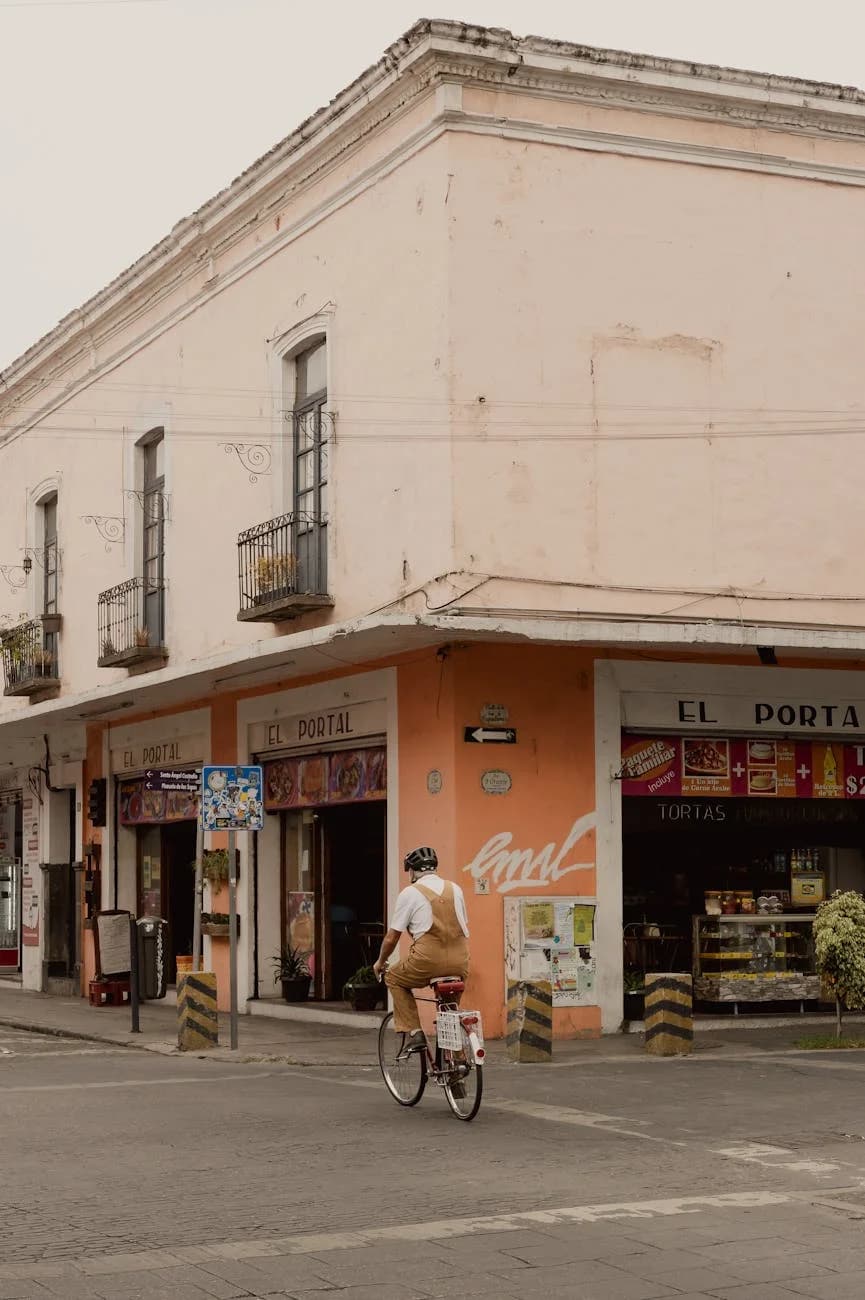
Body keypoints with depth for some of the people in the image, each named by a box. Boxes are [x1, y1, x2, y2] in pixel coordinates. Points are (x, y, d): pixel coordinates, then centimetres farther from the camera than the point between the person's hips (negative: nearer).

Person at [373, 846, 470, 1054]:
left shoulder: (410, 893, 3)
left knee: (394, 979, 22)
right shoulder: (455, 889, 17)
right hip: (460, 963, 5)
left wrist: (380, 962, 23)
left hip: (428, 960, -5)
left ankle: (414, 1032, 10)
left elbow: (392, 937, 6)